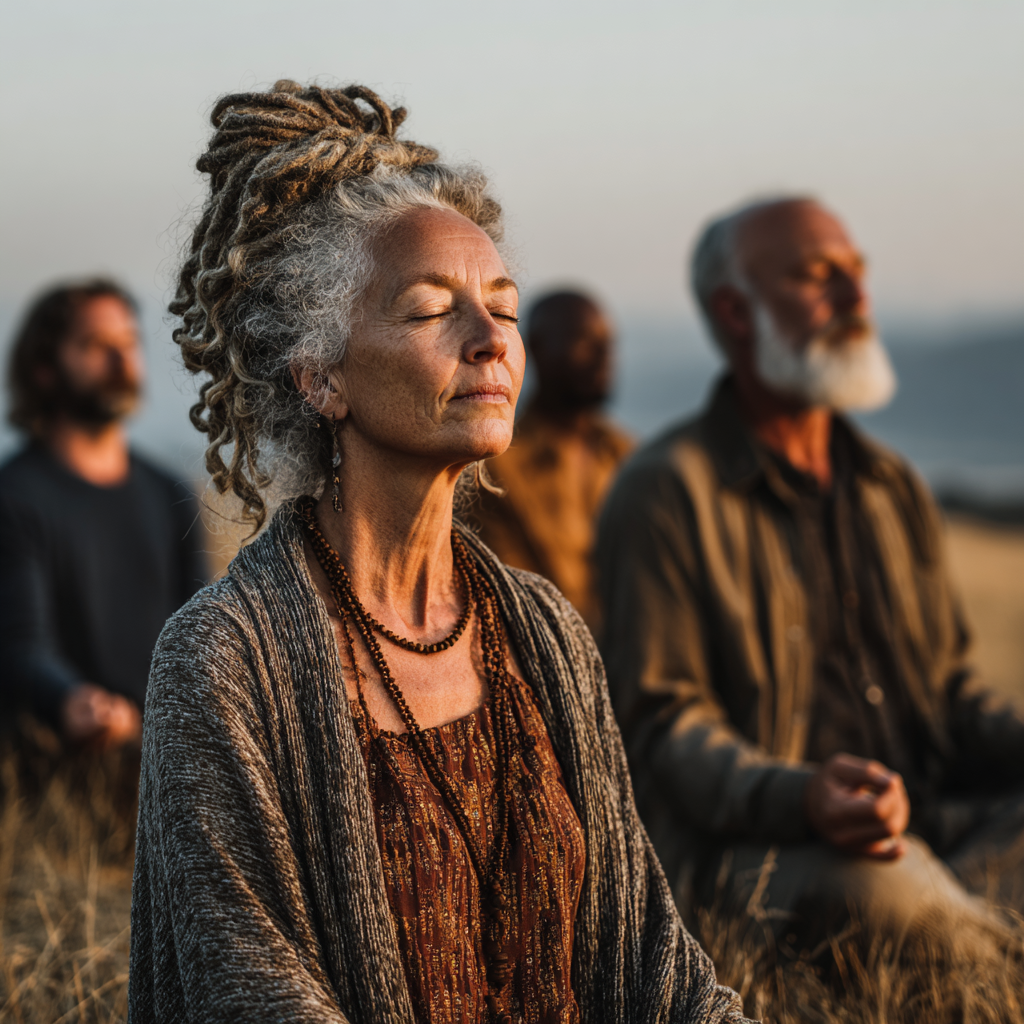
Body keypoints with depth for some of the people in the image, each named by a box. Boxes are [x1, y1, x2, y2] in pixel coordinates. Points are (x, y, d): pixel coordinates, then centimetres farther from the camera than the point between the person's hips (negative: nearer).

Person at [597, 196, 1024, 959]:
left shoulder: (894, 488, 19)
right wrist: (801, 799, -28)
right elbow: (664, 723, -9)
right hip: (743, 843, -5)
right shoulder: (665, 492, -3)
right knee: (870, 882, -35)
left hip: (923, 825, 5)